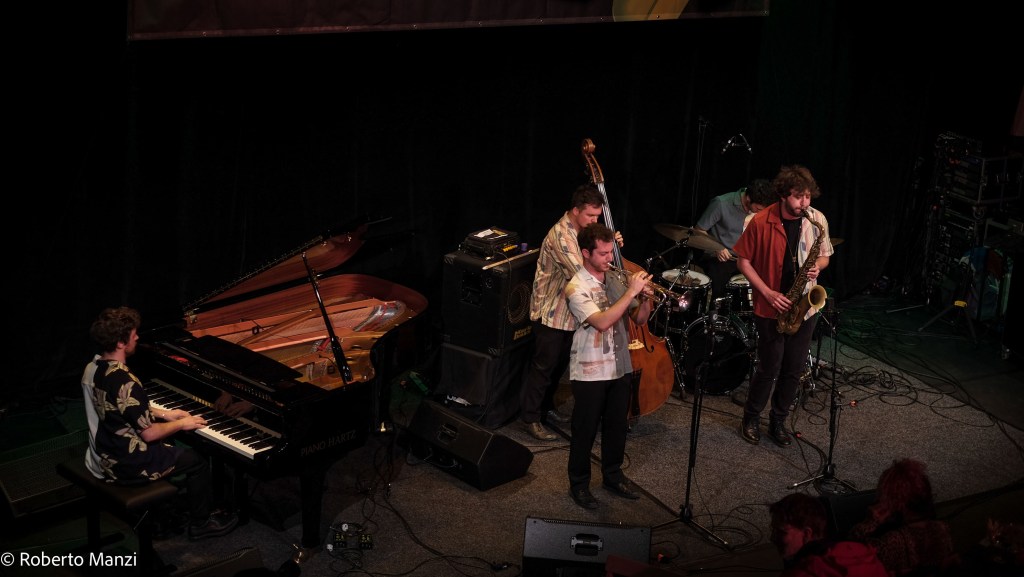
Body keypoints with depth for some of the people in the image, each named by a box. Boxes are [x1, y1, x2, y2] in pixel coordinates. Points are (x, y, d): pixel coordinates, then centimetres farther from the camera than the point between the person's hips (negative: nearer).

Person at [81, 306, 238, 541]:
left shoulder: (92, 369, -2)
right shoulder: (126, 382, -30)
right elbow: (149, 434, -23)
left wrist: (163, 414, 12)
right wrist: (181, 424, -6)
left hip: (103, 455, 9)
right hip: (127, 464, -9)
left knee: (172, 449, 31)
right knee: (197, 460, 10)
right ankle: (200, 523, 25)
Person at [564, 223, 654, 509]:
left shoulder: (618, 279, 4)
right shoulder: (577, 287, -15)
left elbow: (639, 319, 8)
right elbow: (602, 322, -28)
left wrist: (646, 299, -13)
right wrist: (631, 291, -27)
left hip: (620, 367, 6)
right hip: (590, 372, -6)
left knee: (618, 425, 17)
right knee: (585, 430, 5)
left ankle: (613, 475, 34)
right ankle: (579, 483, 20)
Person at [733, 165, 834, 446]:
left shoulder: (817, 220, -3)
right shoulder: (761, 222, -14)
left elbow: (824, 256, 11)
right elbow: (743, 261, -6)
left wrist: (817, 266, -13)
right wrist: (768, 293, -15)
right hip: (771, 307, -4)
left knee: (794, 370, 10)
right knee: (769, 368, 2)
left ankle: (778, 421, 28)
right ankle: (751, 418, 25)